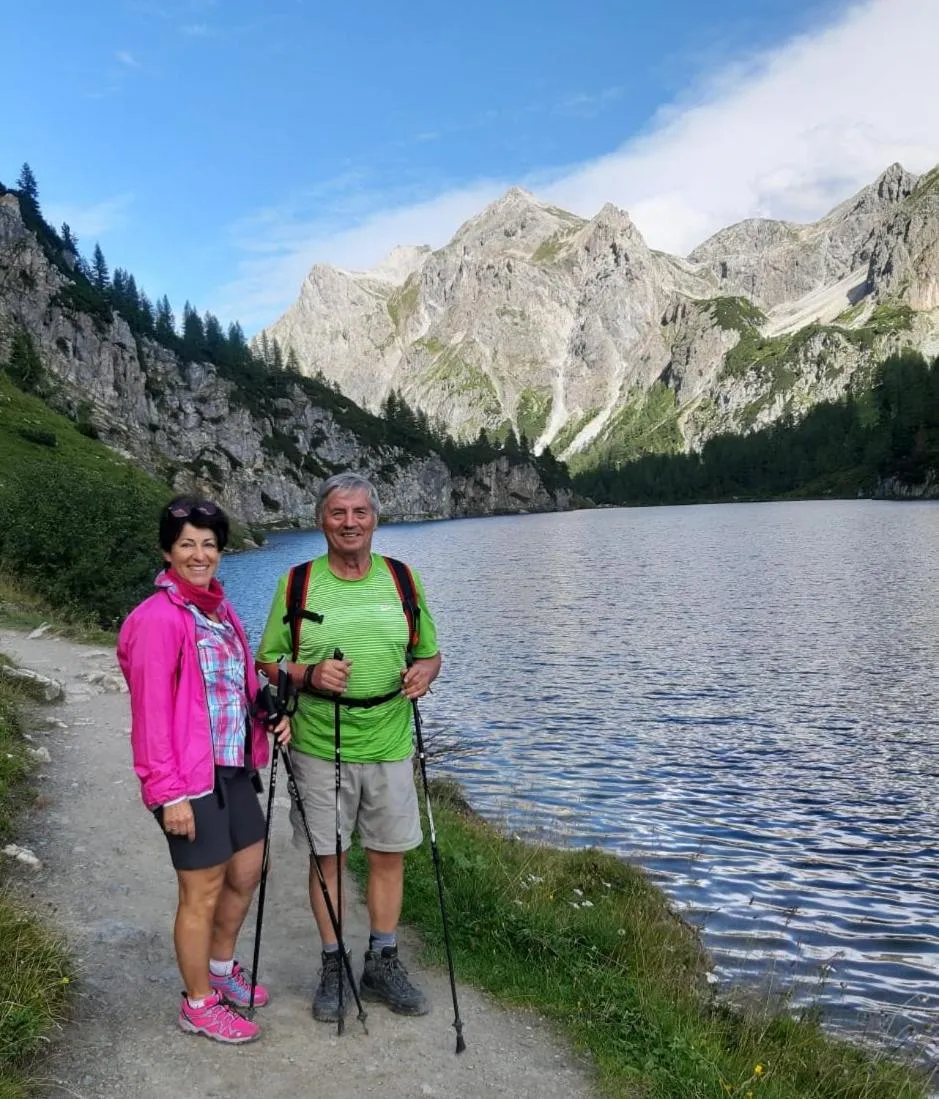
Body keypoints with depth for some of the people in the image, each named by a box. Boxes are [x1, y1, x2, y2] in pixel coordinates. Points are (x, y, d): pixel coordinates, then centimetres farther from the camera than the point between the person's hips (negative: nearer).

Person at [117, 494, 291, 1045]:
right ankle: (199, 1005, 27)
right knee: (203, 893, 6)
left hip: (235, 767, 8)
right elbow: (152, 711, -18)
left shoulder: (220, 608, 9)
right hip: (190, 778, -8)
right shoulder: (159, 618, -16)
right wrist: (169, 793, -20)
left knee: (247, 872, 20)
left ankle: (221, 968, 43)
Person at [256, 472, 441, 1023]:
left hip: (389, 745, 2)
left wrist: (423, 672, -12)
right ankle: (334, 966, 29)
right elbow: (268, 661, 2)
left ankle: (383, 963, 30)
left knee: (389, 854, 11)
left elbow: (429, 653, 11)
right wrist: (309, 675, -18)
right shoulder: (296, 584, -3)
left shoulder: (404, 580, 3)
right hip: (319, 748, -1)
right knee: (326, 856, 10)